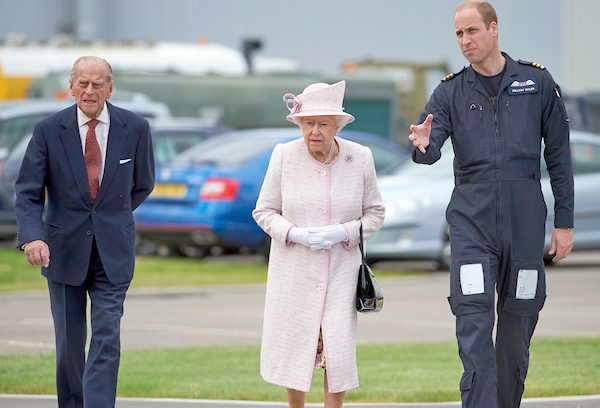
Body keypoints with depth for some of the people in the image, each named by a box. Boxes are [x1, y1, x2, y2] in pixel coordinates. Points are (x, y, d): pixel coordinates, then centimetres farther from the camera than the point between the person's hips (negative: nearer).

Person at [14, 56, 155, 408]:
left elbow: (142, 185, 13)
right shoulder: (48, 131, -5)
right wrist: (33, 236, -23)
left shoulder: (135, 129, -3)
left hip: (113, 252, 0)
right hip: (64, 248, 0)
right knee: (69, 342, 10)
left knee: (107, 339, -9)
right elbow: (27, 193, -7)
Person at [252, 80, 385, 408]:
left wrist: (343, 232, -14)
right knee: (293, 349, 4)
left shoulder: (360, 158, -4)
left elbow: (375, 213, 5)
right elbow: (264, 212, 1)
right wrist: (296, 234, -17)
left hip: (341, 270, 0)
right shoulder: (284, 156, -6)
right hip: (294, 271, 0)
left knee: (338, 353, -8)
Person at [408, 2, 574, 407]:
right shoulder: (450, 92, 7)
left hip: (525, 217, 0)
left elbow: (559, 155, 7)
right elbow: (430, 149, -7)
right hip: (472, 217, 0)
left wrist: (565, 221, 3)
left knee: (518, 325, 5)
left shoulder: (538, 82, 5)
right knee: (473, 319, -12)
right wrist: (423, 146, -32)